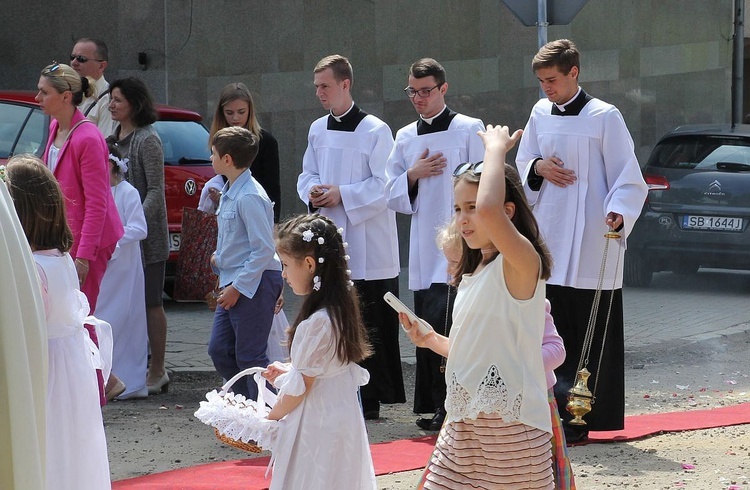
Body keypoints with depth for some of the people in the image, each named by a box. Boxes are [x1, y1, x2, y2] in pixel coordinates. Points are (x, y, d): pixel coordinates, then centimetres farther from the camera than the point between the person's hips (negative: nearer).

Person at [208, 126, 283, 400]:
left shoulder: (250, 197, -20)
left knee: (250, 356, -4)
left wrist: (238, 287, -21)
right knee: (219, 350, 13)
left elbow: (264, 249, -22)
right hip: (233, 283, 10)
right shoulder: (228, 193, 11)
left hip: (255, 283, -10)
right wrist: (220, 257, 9)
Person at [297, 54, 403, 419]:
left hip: (367, 244, -6)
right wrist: (312, 192, -2)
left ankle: (370, 399, 1)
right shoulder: (318, 130, 13)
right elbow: (307, 174, 20)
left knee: (370, 323, -4)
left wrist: (343, 194, -16)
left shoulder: (375, 130, -7)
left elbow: (384, 184, -10)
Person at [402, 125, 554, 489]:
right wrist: (430, 340, 6)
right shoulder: (471, 276, 15)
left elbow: (489, 210, -33)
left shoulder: (522, 263, -13)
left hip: (511, 426, -8)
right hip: (463, 425, 8)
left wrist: (496, 148, -19)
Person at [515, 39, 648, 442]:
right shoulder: (540, 115, 11)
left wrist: (619, 213, -26)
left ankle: (584, 417, 0)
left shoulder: (604, 117, -7)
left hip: (591, 245, -5)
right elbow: (521, 165, 20)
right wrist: (538, 167, -3)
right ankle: (562, 411, 14)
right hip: (549, 241, 6)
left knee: (592, 332, -3)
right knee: (554, 330, 6)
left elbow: (628, 178, -8)